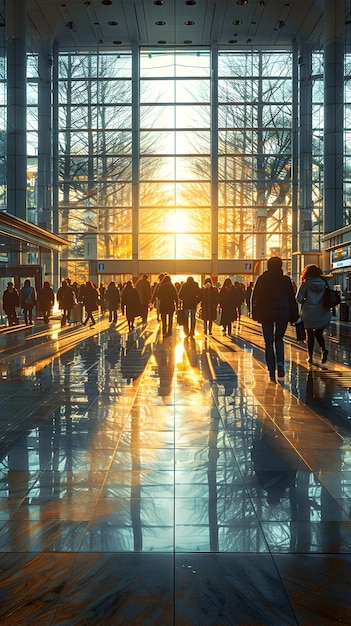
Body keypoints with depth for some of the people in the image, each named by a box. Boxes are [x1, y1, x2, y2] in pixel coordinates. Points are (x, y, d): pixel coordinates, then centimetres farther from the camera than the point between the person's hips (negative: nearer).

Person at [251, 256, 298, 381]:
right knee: (279, 339, 19)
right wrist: (293, 317, 6)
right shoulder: (286, 280, 2)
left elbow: (255, 298, 1)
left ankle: (272, 371, 1)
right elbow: (292, 299, 2)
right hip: (283, 314, 1)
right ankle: (280, 364, -2)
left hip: (266, 314, -1)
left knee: (269, 343, 5)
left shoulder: (262, 280, 1)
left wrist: (256, 314, 6)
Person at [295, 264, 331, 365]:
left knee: (310, 336, 8)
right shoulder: (324, 283, 0)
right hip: (322, 314, 2)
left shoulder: (305, 284, -8)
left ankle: (310, 357, 10)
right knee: (319, 334, 16)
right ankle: (323, 350, -9)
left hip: (309, 314, -2)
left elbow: (299, 298, -9)